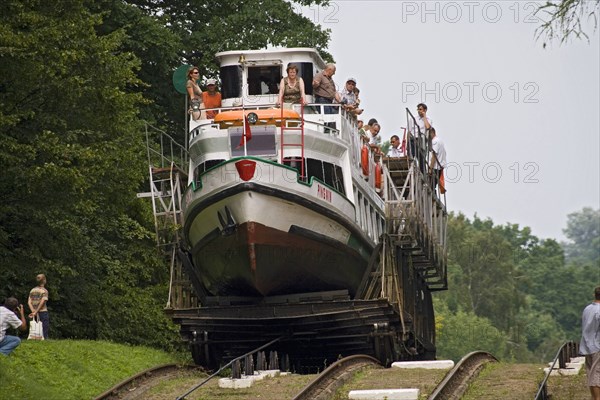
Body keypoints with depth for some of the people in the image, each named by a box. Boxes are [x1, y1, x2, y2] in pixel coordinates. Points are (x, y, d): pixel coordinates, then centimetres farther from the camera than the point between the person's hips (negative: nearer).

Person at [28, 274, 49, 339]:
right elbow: (42, 302, -14)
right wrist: (35, 312, -13)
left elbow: (29, 302, 2)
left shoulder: (32, 290, 11)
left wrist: (33, 311, -7)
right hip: (43, 312, -5)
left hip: (35, 314, 5)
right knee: (45, 332, -3)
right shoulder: (44, 291, -6)